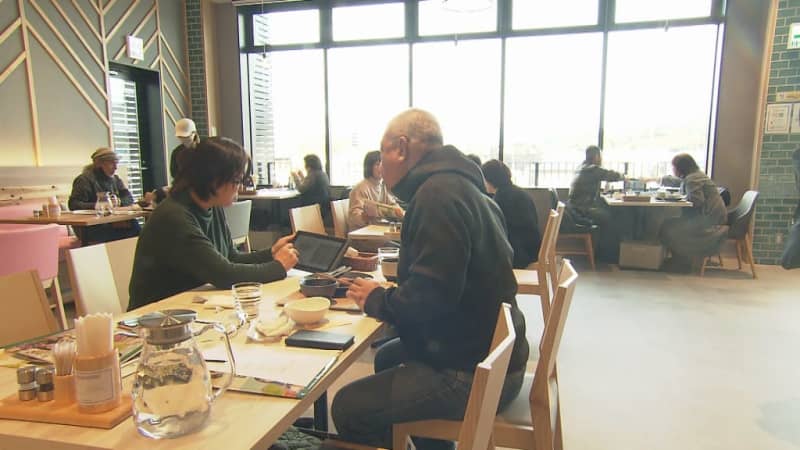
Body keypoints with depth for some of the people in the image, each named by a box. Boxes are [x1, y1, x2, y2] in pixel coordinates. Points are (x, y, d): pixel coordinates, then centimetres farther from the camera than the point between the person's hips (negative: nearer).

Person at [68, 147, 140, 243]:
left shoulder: (115, 179, 20)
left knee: (134, 224, -27)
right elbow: (73, 204, -12)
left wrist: (119, 201, -10)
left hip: (115, 223, 7)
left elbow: (129, 198, 13)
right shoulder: (85, 179, -3)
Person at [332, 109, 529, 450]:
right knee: (387, 357, 26)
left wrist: (376, 301, -9)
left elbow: (429, 296, -27)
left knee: (347, 407, -8)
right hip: (489, 350, 10)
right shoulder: (459, 185, 11)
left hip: (474, 374, -10)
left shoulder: (439, 193, -21)